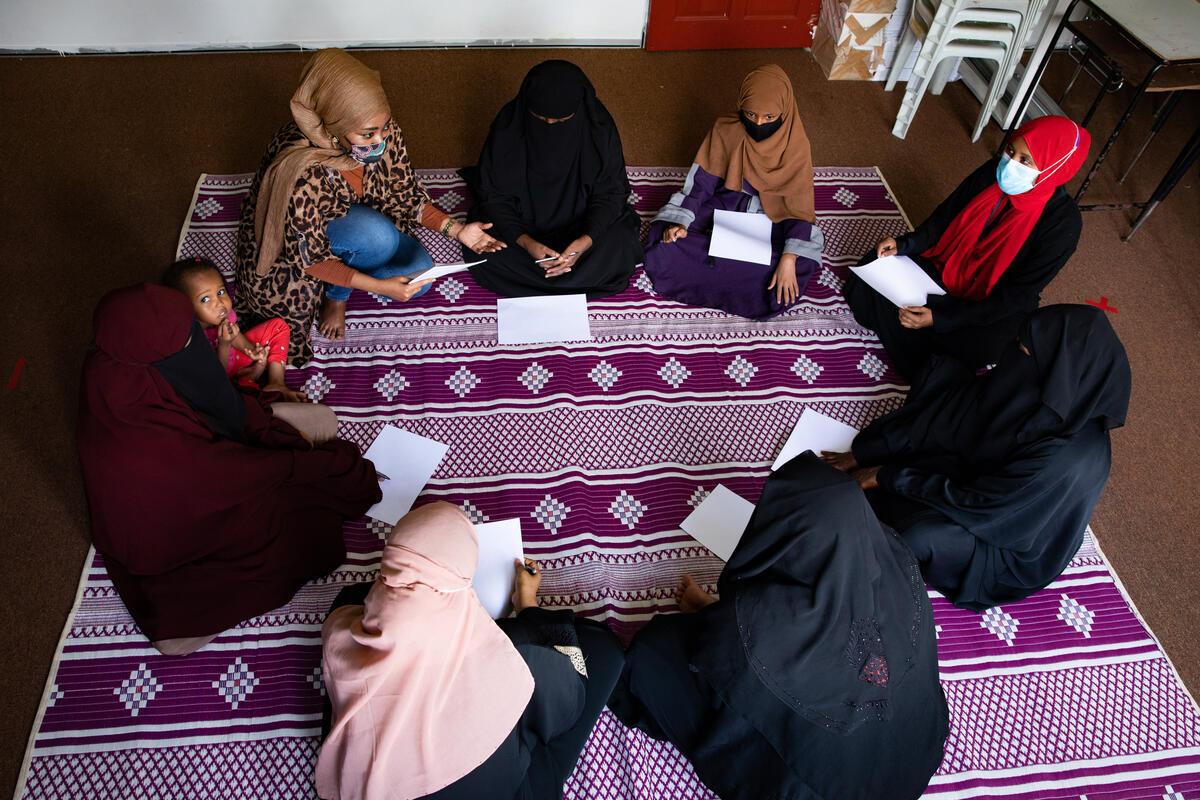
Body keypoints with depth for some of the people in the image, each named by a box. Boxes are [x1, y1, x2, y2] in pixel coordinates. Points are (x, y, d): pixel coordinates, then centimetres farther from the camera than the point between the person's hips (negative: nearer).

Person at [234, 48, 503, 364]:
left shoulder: (385, 133, -22)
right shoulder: (302, 169, -38)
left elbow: (406, 196, -8)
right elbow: (308, 258, -30)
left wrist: (457, 230, -22)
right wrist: (378, 286, -37)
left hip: (360, 223, 6)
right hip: (293, 248, -6)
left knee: (419, 273, -15)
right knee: (376, 232, -35)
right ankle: (336, 295, -6)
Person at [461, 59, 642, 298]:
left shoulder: (598, 125, -21)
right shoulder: (508, 126, -21)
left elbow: (610, 193, -14)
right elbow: (494, 196, -16)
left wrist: (587, 240, -32)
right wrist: (524, 241, -33)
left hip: (581, 220, 0)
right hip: (522, 221, 0)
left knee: (620, 248, -26)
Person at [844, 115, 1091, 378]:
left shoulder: (1062, 224, -25)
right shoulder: (993, 173, -12)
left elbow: (1016, 296, -24)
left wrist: (939, 318, -31)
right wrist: (903, 244, -15)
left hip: (996, 307, -5)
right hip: (946, 265, 5)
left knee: (977, 352, -33)